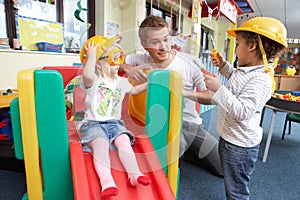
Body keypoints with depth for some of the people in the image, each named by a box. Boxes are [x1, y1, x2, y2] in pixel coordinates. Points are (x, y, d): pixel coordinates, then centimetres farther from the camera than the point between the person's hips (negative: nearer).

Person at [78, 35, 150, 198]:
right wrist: (91, 54, -22)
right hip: (93, 123, -4)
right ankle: (106, 181, -37)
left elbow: (134, 90, 32)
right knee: (101, 143, -31)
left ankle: (134, 174, -24)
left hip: (114, 123, 4)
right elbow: (88, 76, -31)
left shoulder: (121, 81, 15)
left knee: (124, 140, -25)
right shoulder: (94, 81, -5)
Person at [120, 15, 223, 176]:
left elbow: (213, 96, -14)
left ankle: (184, 152, 28)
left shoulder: (190, 62, -14)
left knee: (224, 167, 12)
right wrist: (128, 68, -25)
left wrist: (186, 92, -32)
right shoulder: (142, 60, -8)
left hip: (191, 123, 3)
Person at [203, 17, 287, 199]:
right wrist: (224, 66, 16)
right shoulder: (247, 70, 4)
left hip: (239, 146, -10)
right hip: (230, 138, 10)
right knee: (232, 185, 29)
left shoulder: (260, 80, -27)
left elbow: (242, 112, -32)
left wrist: (219, 89, -32)